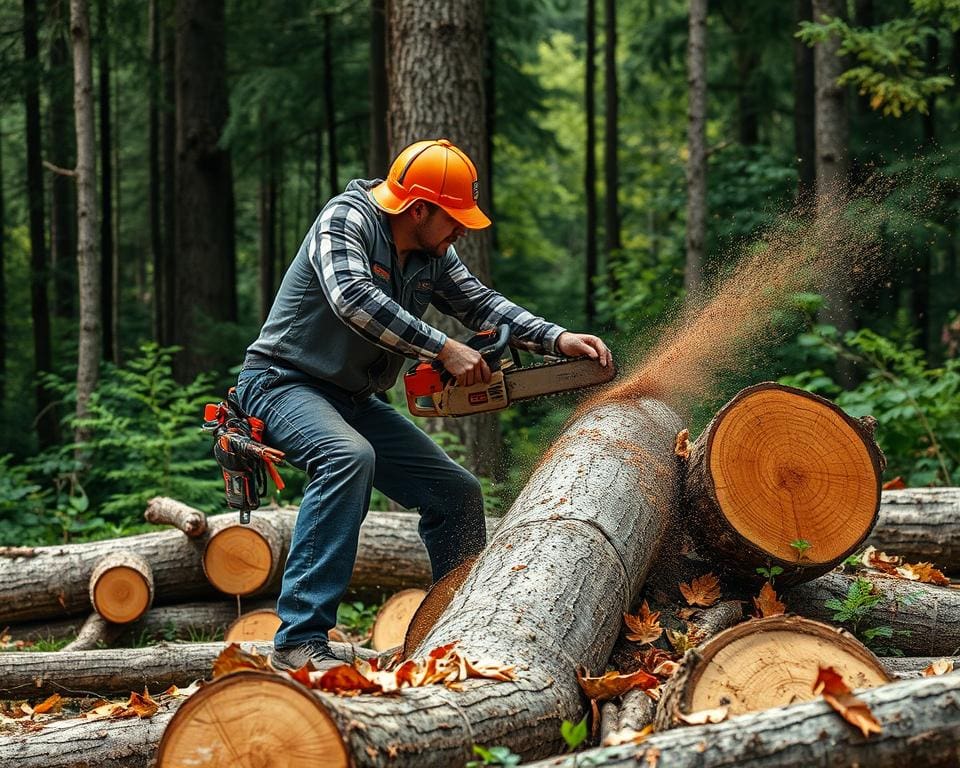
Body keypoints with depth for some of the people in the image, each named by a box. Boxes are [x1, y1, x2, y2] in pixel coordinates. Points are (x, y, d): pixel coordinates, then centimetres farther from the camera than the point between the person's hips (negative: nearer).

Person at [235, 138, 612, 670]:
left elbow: (480, 303, 5)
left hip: (355, 401, 9)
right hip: (282, 384, -9)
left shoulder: (432, 255, 6)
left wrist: (557, 339, -11)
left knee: (457, 493, 5)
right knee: (349, 458, -38)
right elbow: (352, 297, -34)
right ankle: (301, 639, -39)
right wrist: (444, 351, -35)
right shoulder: (346, 220, -18)